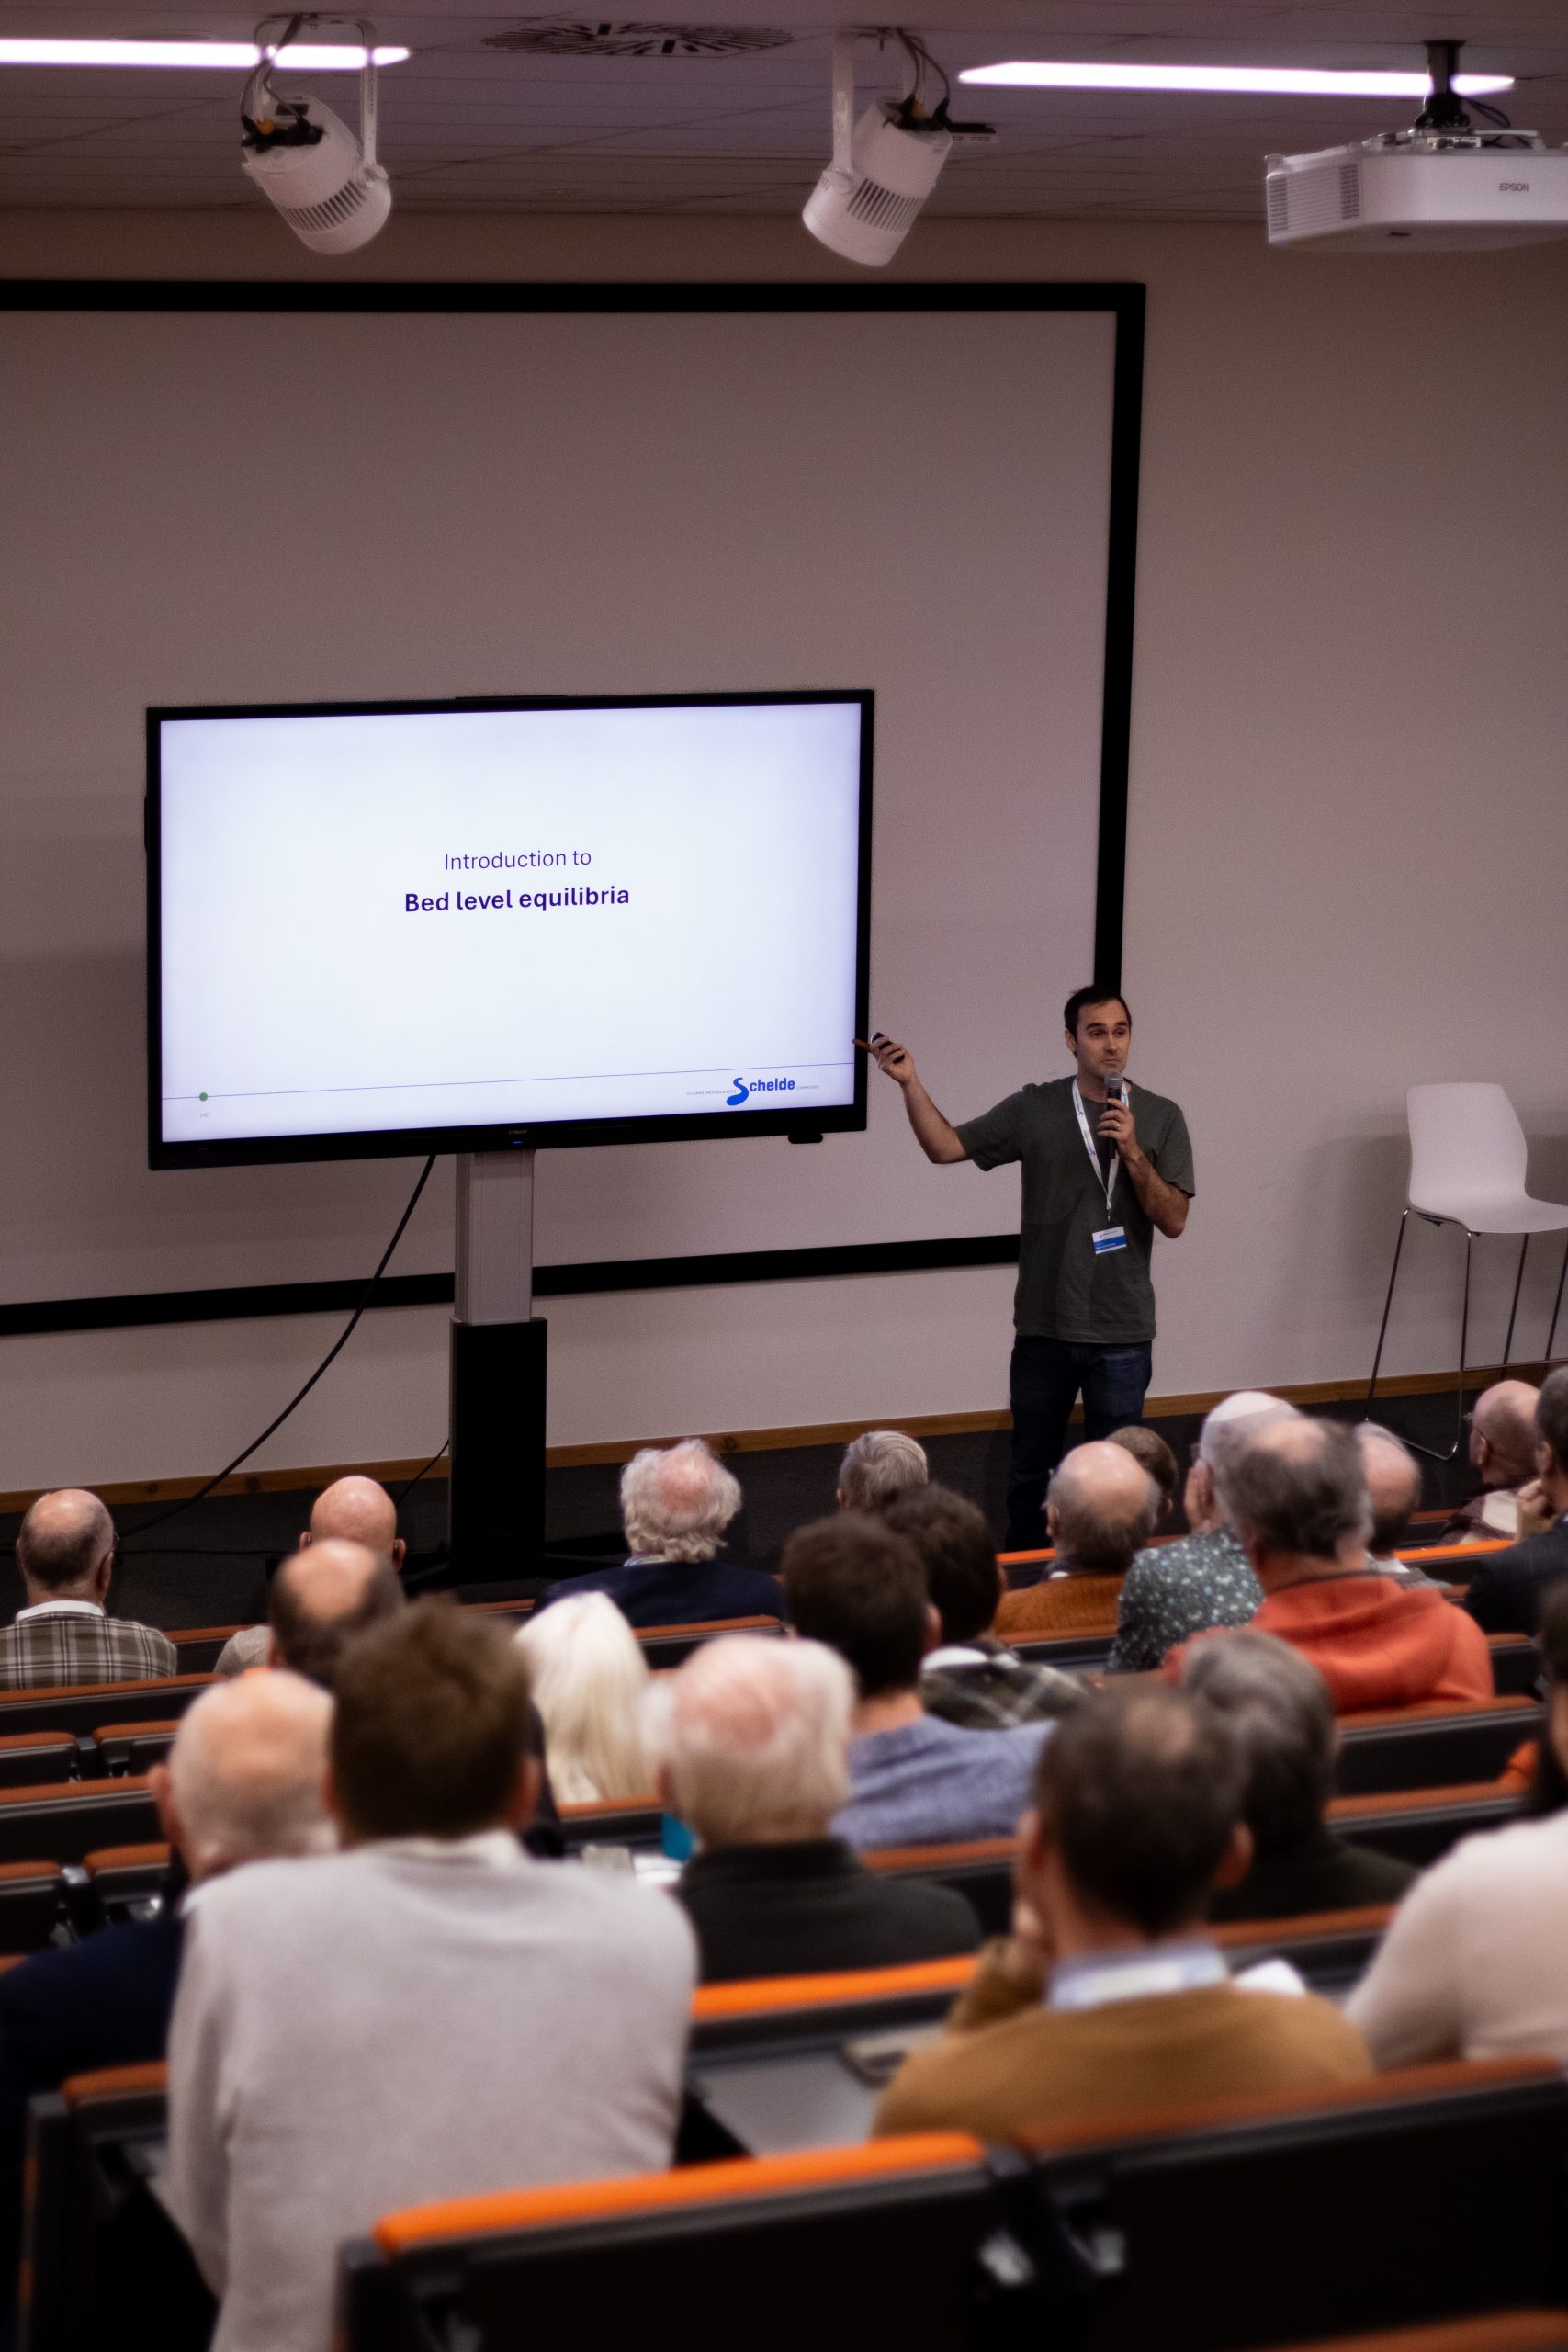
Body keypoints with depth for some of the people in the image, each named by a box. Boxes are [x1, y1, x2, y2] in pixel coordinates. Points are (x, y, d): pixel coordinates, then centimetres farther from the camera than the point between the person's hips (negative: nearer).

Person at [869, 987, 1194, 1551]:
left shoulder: (1160, 1118, -1)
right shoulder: (1034, 1110, 0)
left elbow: (1173, 1221, -5)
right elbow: (945, 1146, -3)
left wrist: (1133, 1152, -18)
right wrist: (910, 1084, -16)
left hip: (1121, 1334, -1)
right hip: (1044, 1328, 1)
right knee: (1031, 1473, 13)